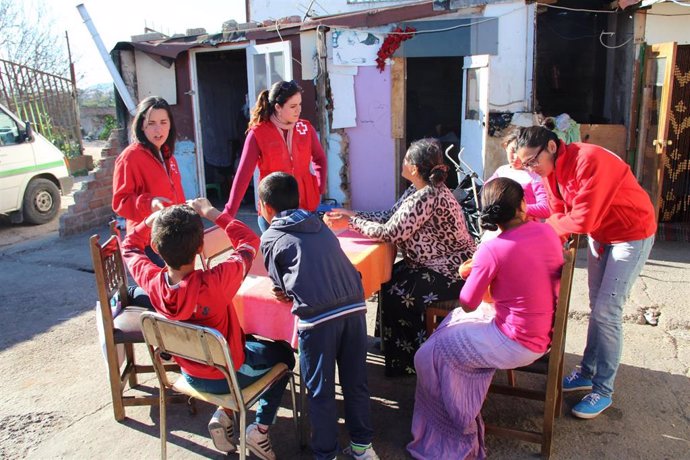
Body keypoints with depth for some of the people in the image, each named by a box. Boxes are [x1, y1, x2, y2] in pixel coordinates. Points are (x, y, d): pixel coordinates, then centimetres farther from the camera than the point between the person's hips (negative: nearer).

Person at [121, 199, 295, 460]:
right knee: (283, 355, 23)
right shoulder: (215, 282, -36)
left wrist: (154, 218, -7)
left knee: (248, 341, 31)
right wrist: (211, 212, -14)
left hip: (190, 375, 5)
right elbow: (249, 241, -20)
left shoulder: (153, 282, -22)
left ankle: (224, 414, 18)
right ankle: (260, 430, 11)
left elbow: (130, 246, 0)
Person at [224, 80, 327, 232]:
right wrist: (229, 213, -17)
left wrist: (320, 188, 2)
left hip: (306, 205, 3)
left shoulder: (306, 128, 1)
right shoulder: (258, 134, -10)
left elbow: (319, 158, 16)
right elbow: (243, 174, -12)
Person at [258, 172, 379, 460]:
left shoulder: (270, 238, 10)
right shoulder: (318, 223, 21)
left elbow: (280, 285, 14)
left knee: (320, 390, 11)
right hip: (354, 306, 5)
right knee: (356, 382, 18)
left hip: (317, 317, -5)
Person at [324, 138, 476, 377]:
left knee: (397, 292, -14)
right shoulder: (419, 190, 3)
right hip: (437, 263, 10)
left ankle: (406, 361, 6)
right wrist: (352, 214, 0)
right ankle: (389, 342, 21)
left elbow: (389, 232, -26)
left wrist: (350, 222, -16)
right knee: (388, 280, 5)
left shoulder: (427, 197, -27)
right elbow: (388, 216, 7)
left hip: (452, 270, -10)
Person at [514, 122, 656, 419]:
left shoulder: (589, 161, -30)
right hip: (599, 236, 8)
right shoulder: (551, 169, -3)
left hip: (631, 235, -8)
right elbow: (560, 214, 1)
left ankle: (603, 391, 4)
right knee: (597, 308, 15)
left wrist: (545, 228, -17)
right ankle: (587, 373, 28)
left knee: (607, 312, -8)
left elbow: (583, 219, -31)